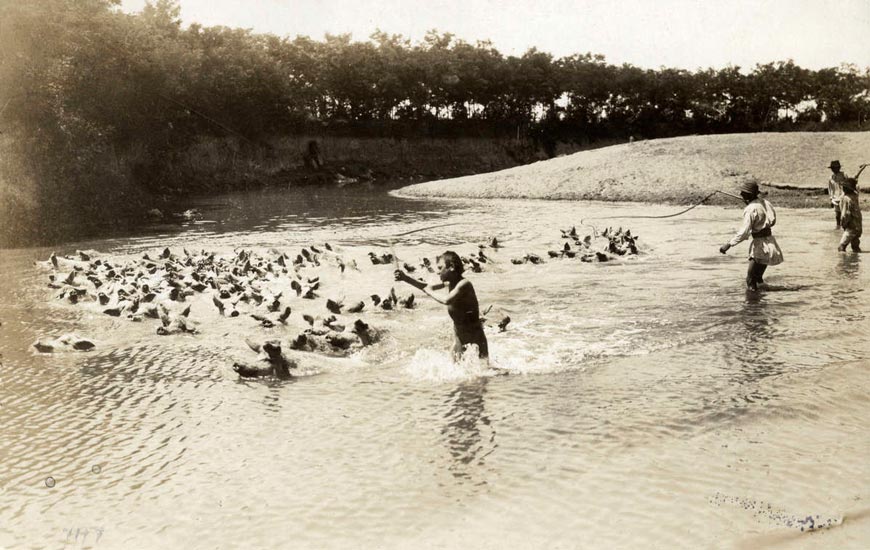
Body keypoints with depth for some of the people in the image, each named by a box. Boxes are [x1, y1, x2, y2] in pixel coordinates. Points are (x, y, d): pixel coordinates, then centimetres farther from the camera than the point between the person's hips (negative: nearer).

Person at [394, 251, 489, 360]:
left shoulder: (464, 284, -21)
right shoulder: (449, 283, 2)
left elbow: (446, 301, -33)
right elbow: (427, 287, 9)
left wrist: (428, 292, -18)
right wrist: (406, 278, -1)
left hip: (474, 339, -8)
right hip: (460, 339, 8)